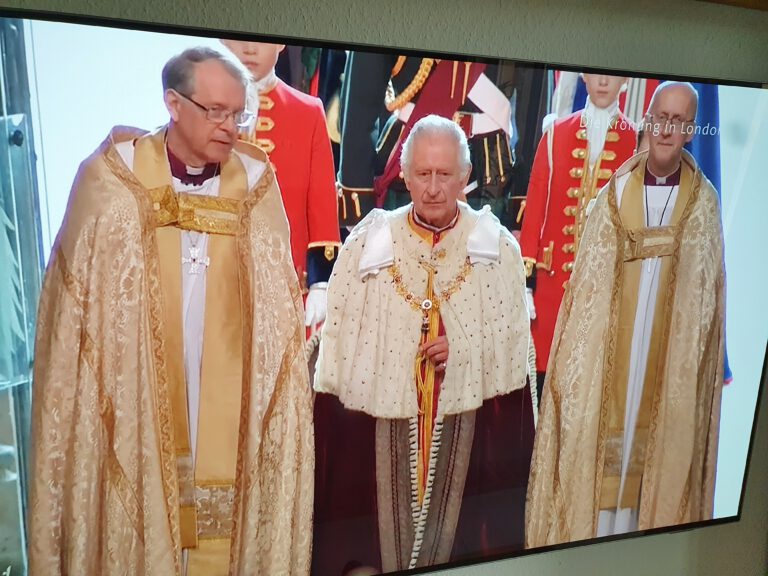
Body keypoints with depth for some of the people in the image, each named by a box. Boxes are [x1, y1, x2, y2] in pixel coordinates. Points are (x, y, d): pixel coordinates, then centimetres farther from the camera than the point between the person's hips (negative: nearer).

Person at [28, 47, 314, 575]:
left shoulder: (256, 185, 1)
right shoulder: (111, 178, -3)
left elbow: (277, 313, 5)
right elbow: (74, 303, 2)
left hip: (228, 392, 1)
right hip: (134, 389, -1)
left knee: (223, 513, 10)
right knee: (137, 522, 9)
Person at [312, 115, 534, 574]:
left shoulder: (498, 247, 0)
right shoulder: (368, 242, -1)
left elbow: (516, 339, 3)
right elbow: (338, 337, 0)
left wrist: (463, 348, -14)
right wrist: (336, 413, -5)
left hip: (468, 422, 1)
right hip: (380, 420, 0)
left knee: (461, 535, 13)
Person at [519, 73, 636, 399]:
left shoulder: (636, 141, 5)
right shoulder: (556, 134, 7)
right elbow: (535, 206, 3)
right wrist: (527, 280, -2)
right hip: (555, 275, 1)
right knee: (546, 367, 4)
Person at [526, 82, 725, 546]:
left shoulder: (704, 201, 0)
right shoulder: (618, 190, 1)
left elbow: (707, 290, 1)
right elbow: (591, 277, -1)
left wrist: (701, 362, -2)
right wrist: (579, 352, -5)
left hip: (670, 348, 0)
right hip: (612, 342, 0)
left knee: (660, 440, 10)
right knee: (599, 436, 6)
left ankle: (644, 523, 29)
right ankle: (591, 528, 24)